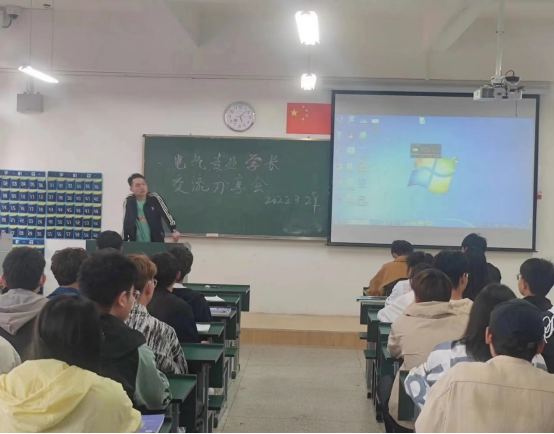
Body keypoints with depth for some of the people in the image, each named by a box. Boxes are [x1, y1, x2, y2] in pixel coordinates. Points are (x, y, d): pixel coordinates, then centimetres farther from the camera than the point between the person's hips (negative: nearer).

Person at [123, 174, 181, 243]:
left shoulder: (154, 198, -6)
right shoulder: (128, 201, -1)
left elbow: (166, 214, -10)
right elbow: (126, 222, 6)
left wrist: (174, 230, -24)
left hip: (156, 242, -1)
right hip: (136, 244, 1)